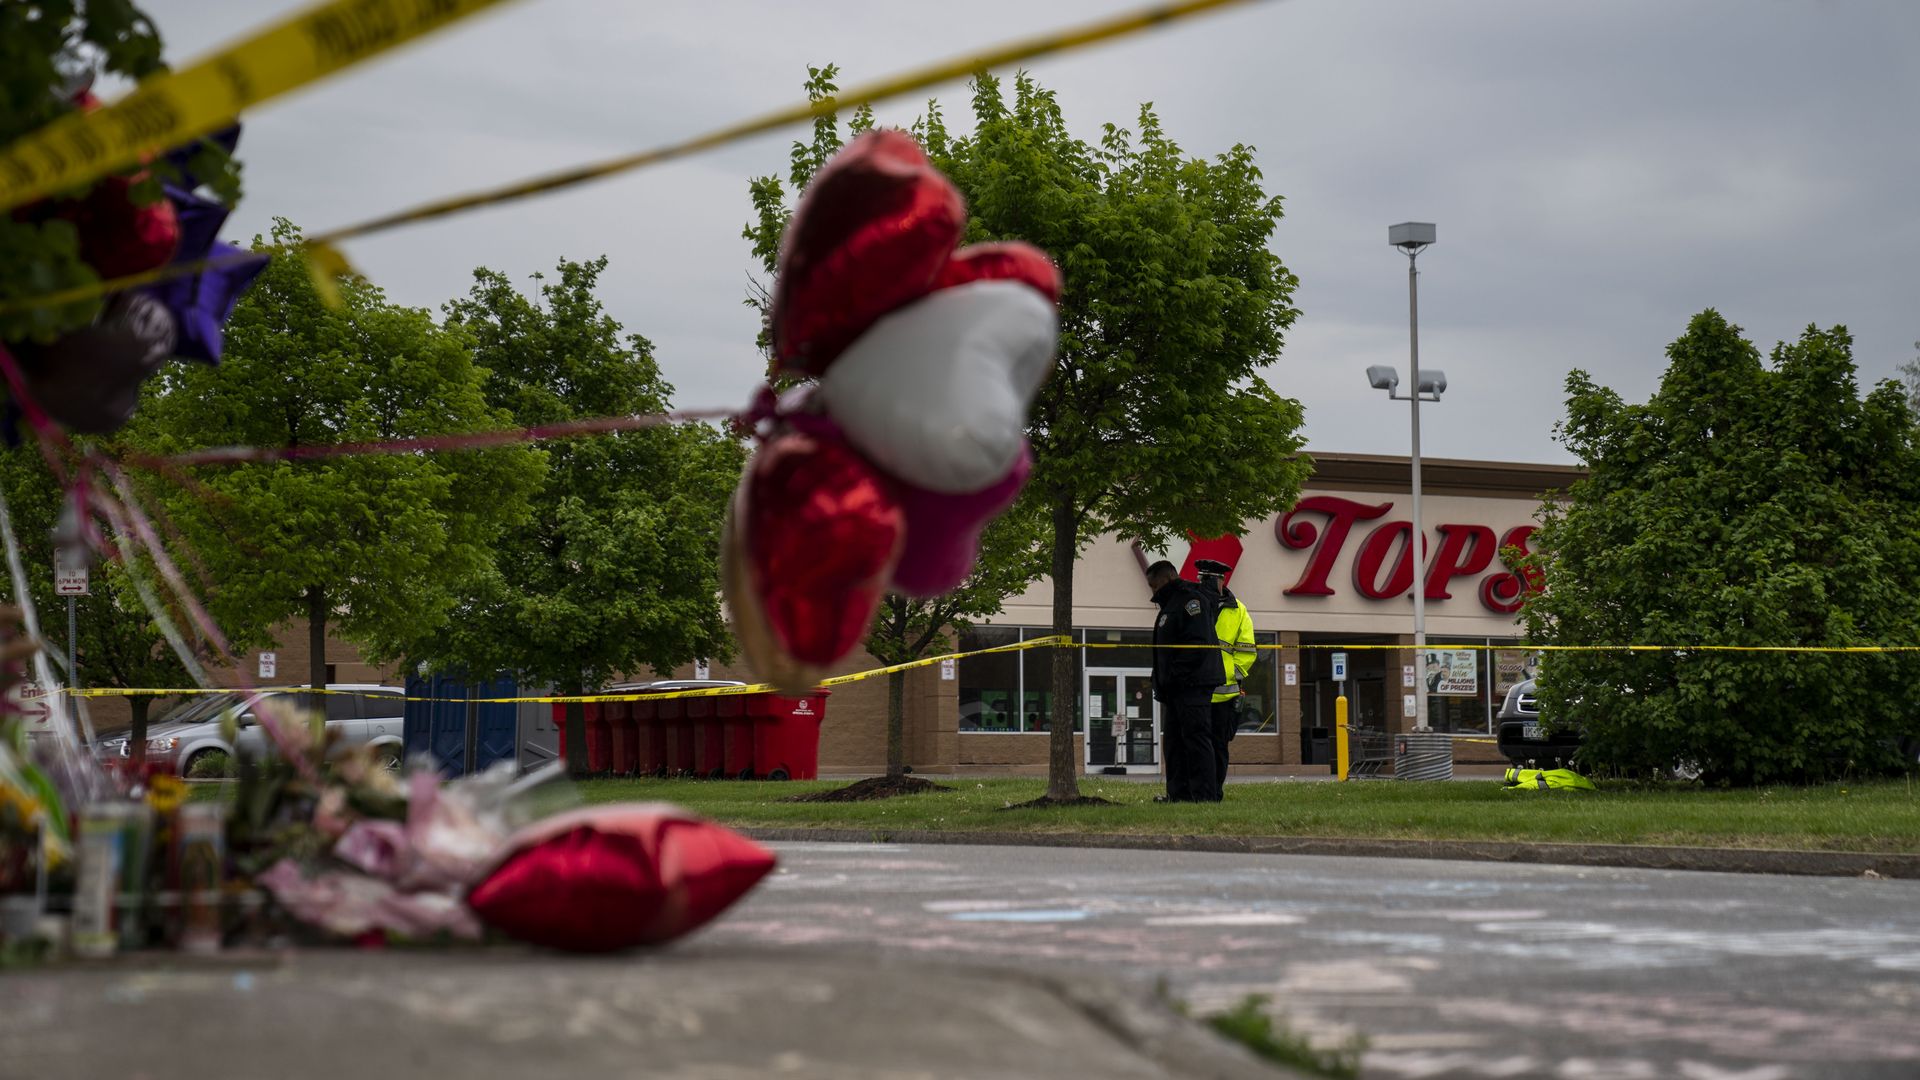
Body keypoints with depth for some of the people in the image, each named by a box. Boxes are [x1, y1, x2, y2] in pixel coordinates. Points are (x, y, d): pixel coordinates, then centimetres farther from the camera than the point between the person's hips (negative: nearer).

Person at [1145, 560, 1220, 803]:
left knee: (1195, 738, -11)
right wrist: (1161, 686, 17)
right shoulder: (1170, 603, 23)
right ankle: (1179, 793, 13)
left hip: (1193, 684, -11)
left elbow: (1198, 643, -20)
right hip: (1175, 688, 11)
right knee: (1174, 741, 10)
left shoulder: (1192, 600, -9)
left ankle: (1205, 794, -12)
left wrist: (1174, 676, -20)